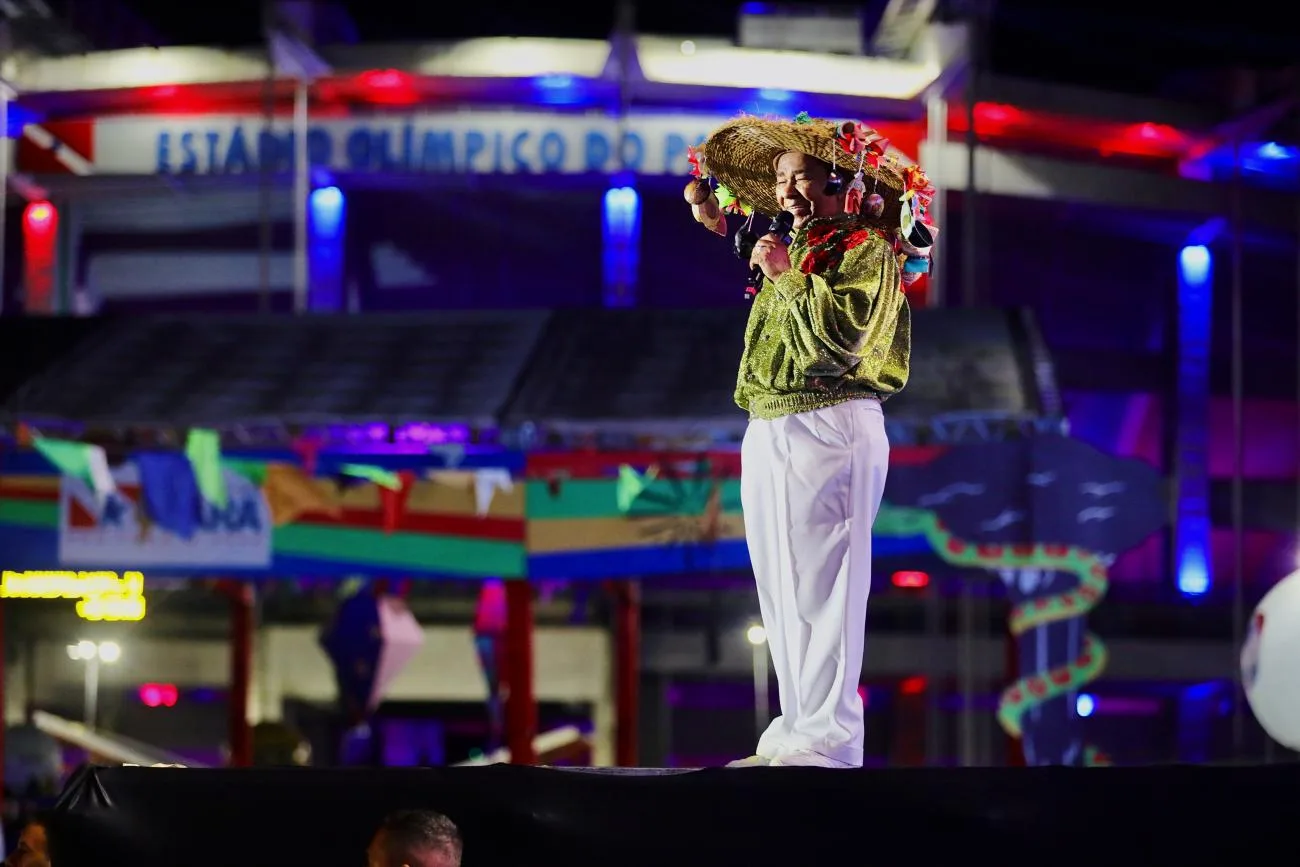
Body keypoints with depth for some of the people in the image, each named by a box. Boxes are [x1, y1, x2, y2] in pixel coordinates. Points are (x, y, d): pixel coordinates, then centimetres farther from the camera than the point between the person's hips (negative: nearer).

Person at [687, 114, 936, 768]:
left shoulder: (865, 249, -6)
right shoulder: (794, 247, 19)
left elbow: (840, 334, -21)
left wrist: (787, 276, -12)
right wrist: (712, 216, 45)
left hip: (827, 430, -9)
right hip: (768, 433, 9)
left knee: (818, 589, -11)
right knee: (780, 591, 10)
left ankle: (828, 743, -12)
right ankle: (795, 732, 16)